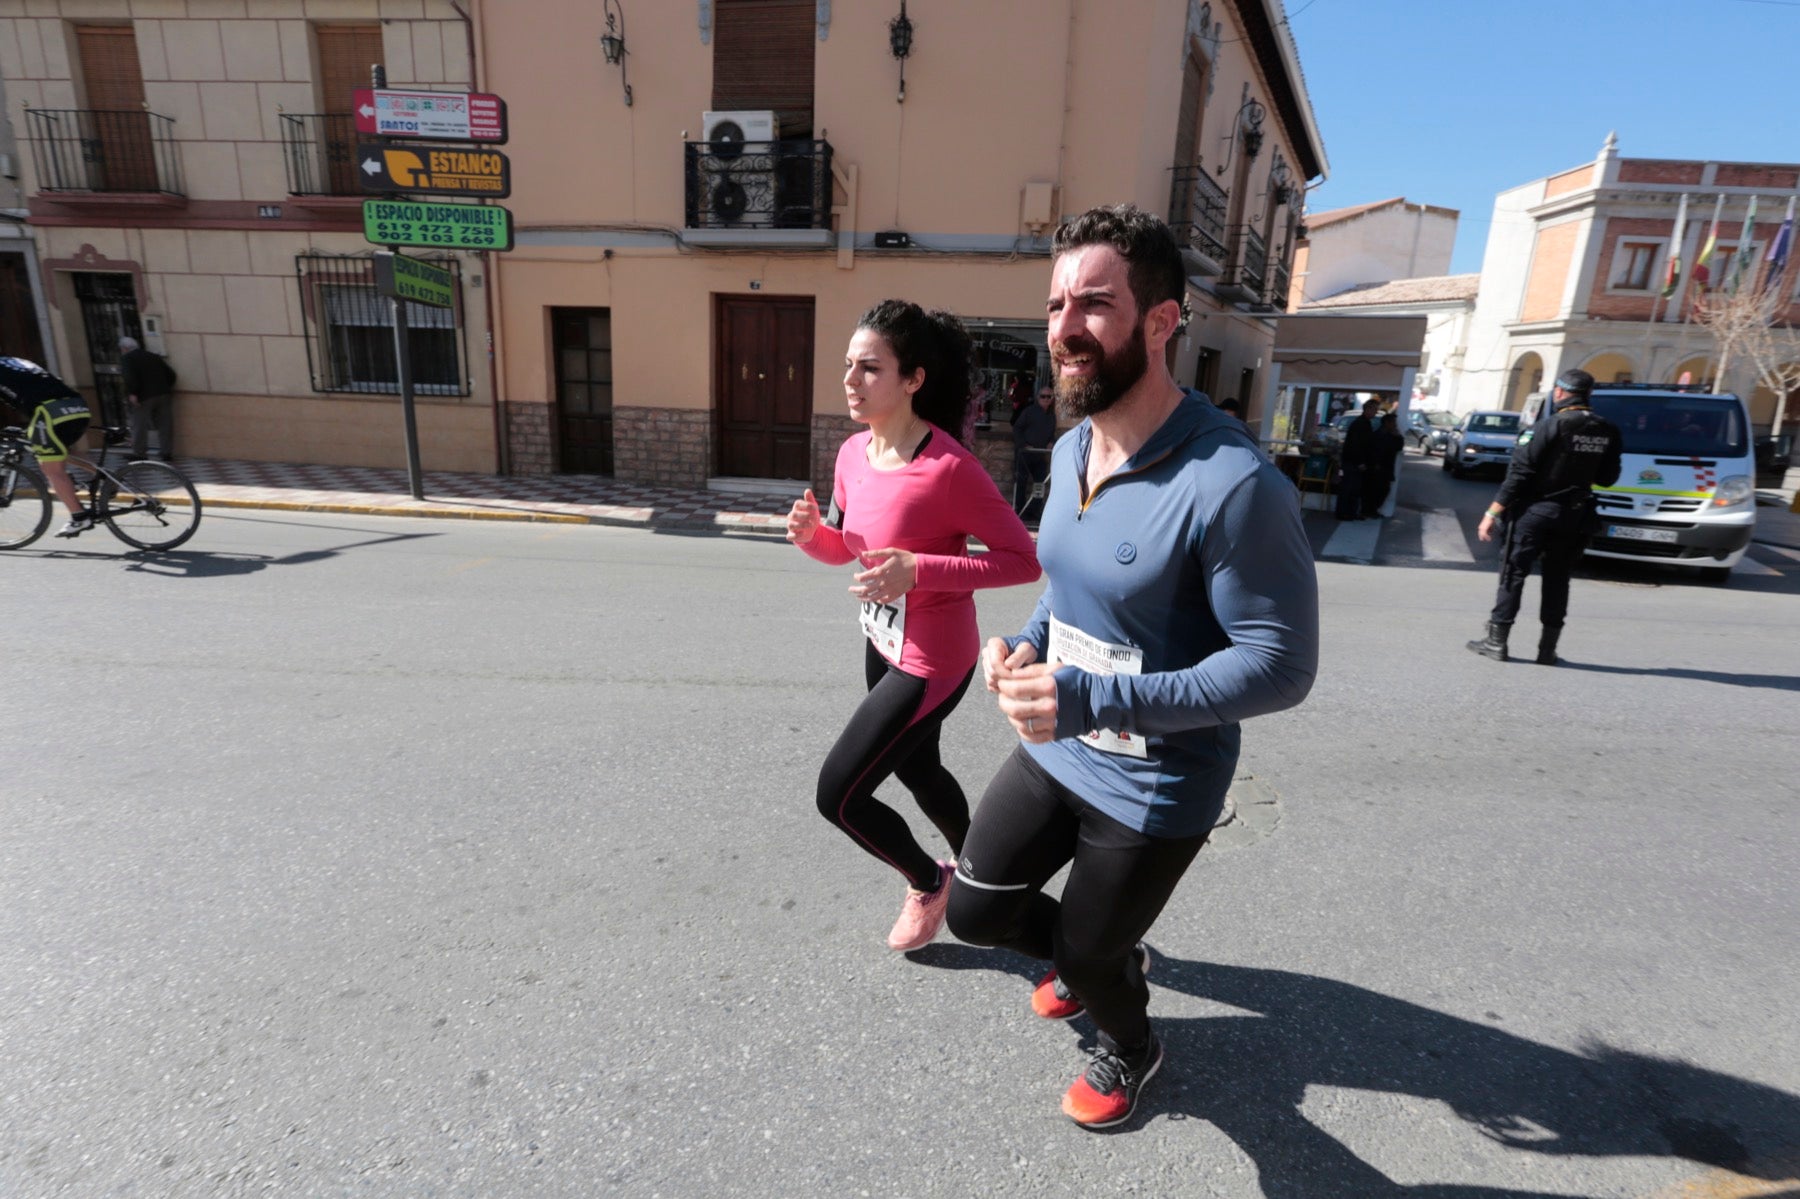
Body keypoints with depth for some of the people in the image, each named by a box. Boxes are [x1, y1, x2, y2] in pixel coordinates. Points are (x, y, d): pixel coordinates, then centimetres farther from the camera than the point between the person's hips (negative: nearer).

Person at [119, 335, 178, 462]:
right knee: (165, 425, 7)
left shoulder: (126, 359, -2)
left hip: (143, 396, -5)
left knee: (139, 426, 1)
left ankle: (139, 454, 4)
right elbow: (171, 374, 13)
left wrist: (132, 393, -20)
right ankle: (166, 452, 9)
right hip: (164, 394, 6)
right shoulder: (154, 356, 17)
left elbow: (129, 376, -18)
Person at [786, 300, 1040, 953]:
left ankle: (929, 882, 28)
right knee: (917, 771, 27)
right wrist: (811, 532, -12)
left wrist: (919, 569, -31)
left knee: (838, 793, -1)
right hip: (882, 642, 8)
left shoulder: (949, 467, -26)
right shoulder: (853, 454, -3)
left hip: (931, 659, -8)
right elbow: (843, 547, 11)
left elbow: (1023, 559, -22)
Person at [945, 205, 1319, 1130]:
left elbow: (1281, 665, -24)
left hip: (1155, 786, -7)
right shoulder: (1069, 449, 0)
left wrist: (1094, 699, -32)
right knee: (976, 909, 17)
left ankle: (1130, 1049, 54)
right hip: (1053, 750, 7)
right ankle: (1102, 954, 50)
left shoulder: (1231, 483, -28)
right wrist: (1028, 645, -6)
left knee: (1086, 956, 15)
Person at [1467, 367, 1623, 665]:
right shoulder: (1609, 432, 4)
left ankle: (1496, 642, 3)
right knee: (1557, 581, 12)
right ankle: (1547, 649, 14)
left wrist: (1493, 513, -14)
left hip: (1535, 511, -5)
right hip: (1574, 516, 5)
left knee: (1513, 574, 2)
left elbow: (1519, 473, -16)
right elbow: (1607, 478, 8)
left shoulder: (1548, 426, -12)